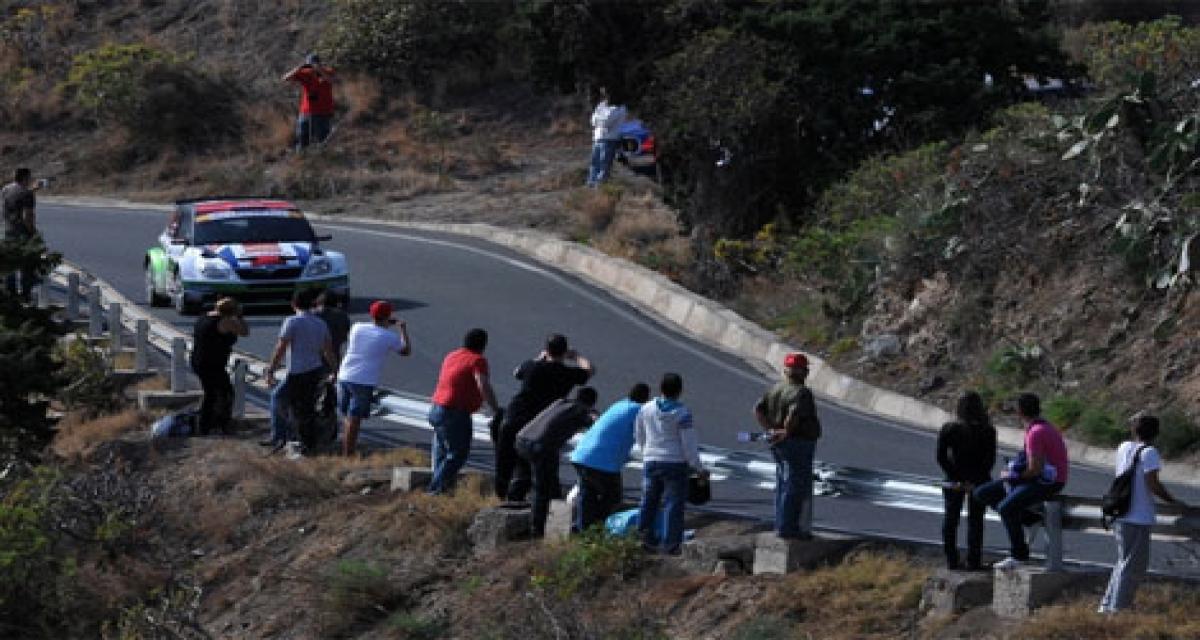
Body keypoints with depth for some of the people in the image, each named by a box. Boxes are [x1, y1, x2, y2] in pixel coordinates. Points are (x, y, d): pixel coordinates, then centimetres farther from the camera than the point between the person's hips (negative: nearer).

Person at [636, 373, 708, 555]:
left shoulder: (646, 409, 1)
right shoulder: (682, 413, -13)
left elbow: (638, 435, 14)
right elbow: (689, 443, -11)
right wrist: (698, 468, -4)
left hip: (651, 461, 4)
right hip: (675, 463, -4)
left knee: (649, 501, 14)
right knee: (674, 504, 0)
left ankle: (645, 538, 19)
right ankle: (670, 544, -2)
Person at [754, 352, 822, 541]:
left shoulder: (775, 389, 9)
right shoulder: (801, 392, -16)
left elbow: (758, 410, 4)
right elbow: (794, 413, -32)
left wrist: (770, 430, 1)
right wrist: (786, 432, -17)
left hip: (780, 446, 9)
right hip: (798, 443, -9)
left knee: (783, 486, 15)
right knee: (794, 487, -3)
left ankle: (782, 526, 20)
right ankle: (786, 528, -2)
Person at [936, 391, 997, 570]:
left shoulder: (948, 429, -7)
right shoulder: (987, 431, -9)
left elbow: (941, 458, -10)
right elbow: (990, 459, -11)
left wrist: (956, 479, -10)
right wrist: (975, 481, -11)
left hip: (954, 481, 1)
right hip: (980, 480, 0)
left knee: (950, 519, 14)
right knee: (975, 521, 9)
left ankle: (951, 560, 14)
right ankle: (973, 561, 7)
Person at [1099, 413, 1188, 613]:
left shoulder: (1124, 447, 9)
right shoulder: (1149, 452, -12)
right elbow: (1152, 483, -19)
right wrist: (1173, 501, -11)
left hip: (1120, 516, 8)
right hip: (1138, 518, -8)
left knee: (1125, 562, 19)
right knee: (1133, 566, -1)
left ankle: (1107, 605, 21)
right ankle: (1117, 608, -3)